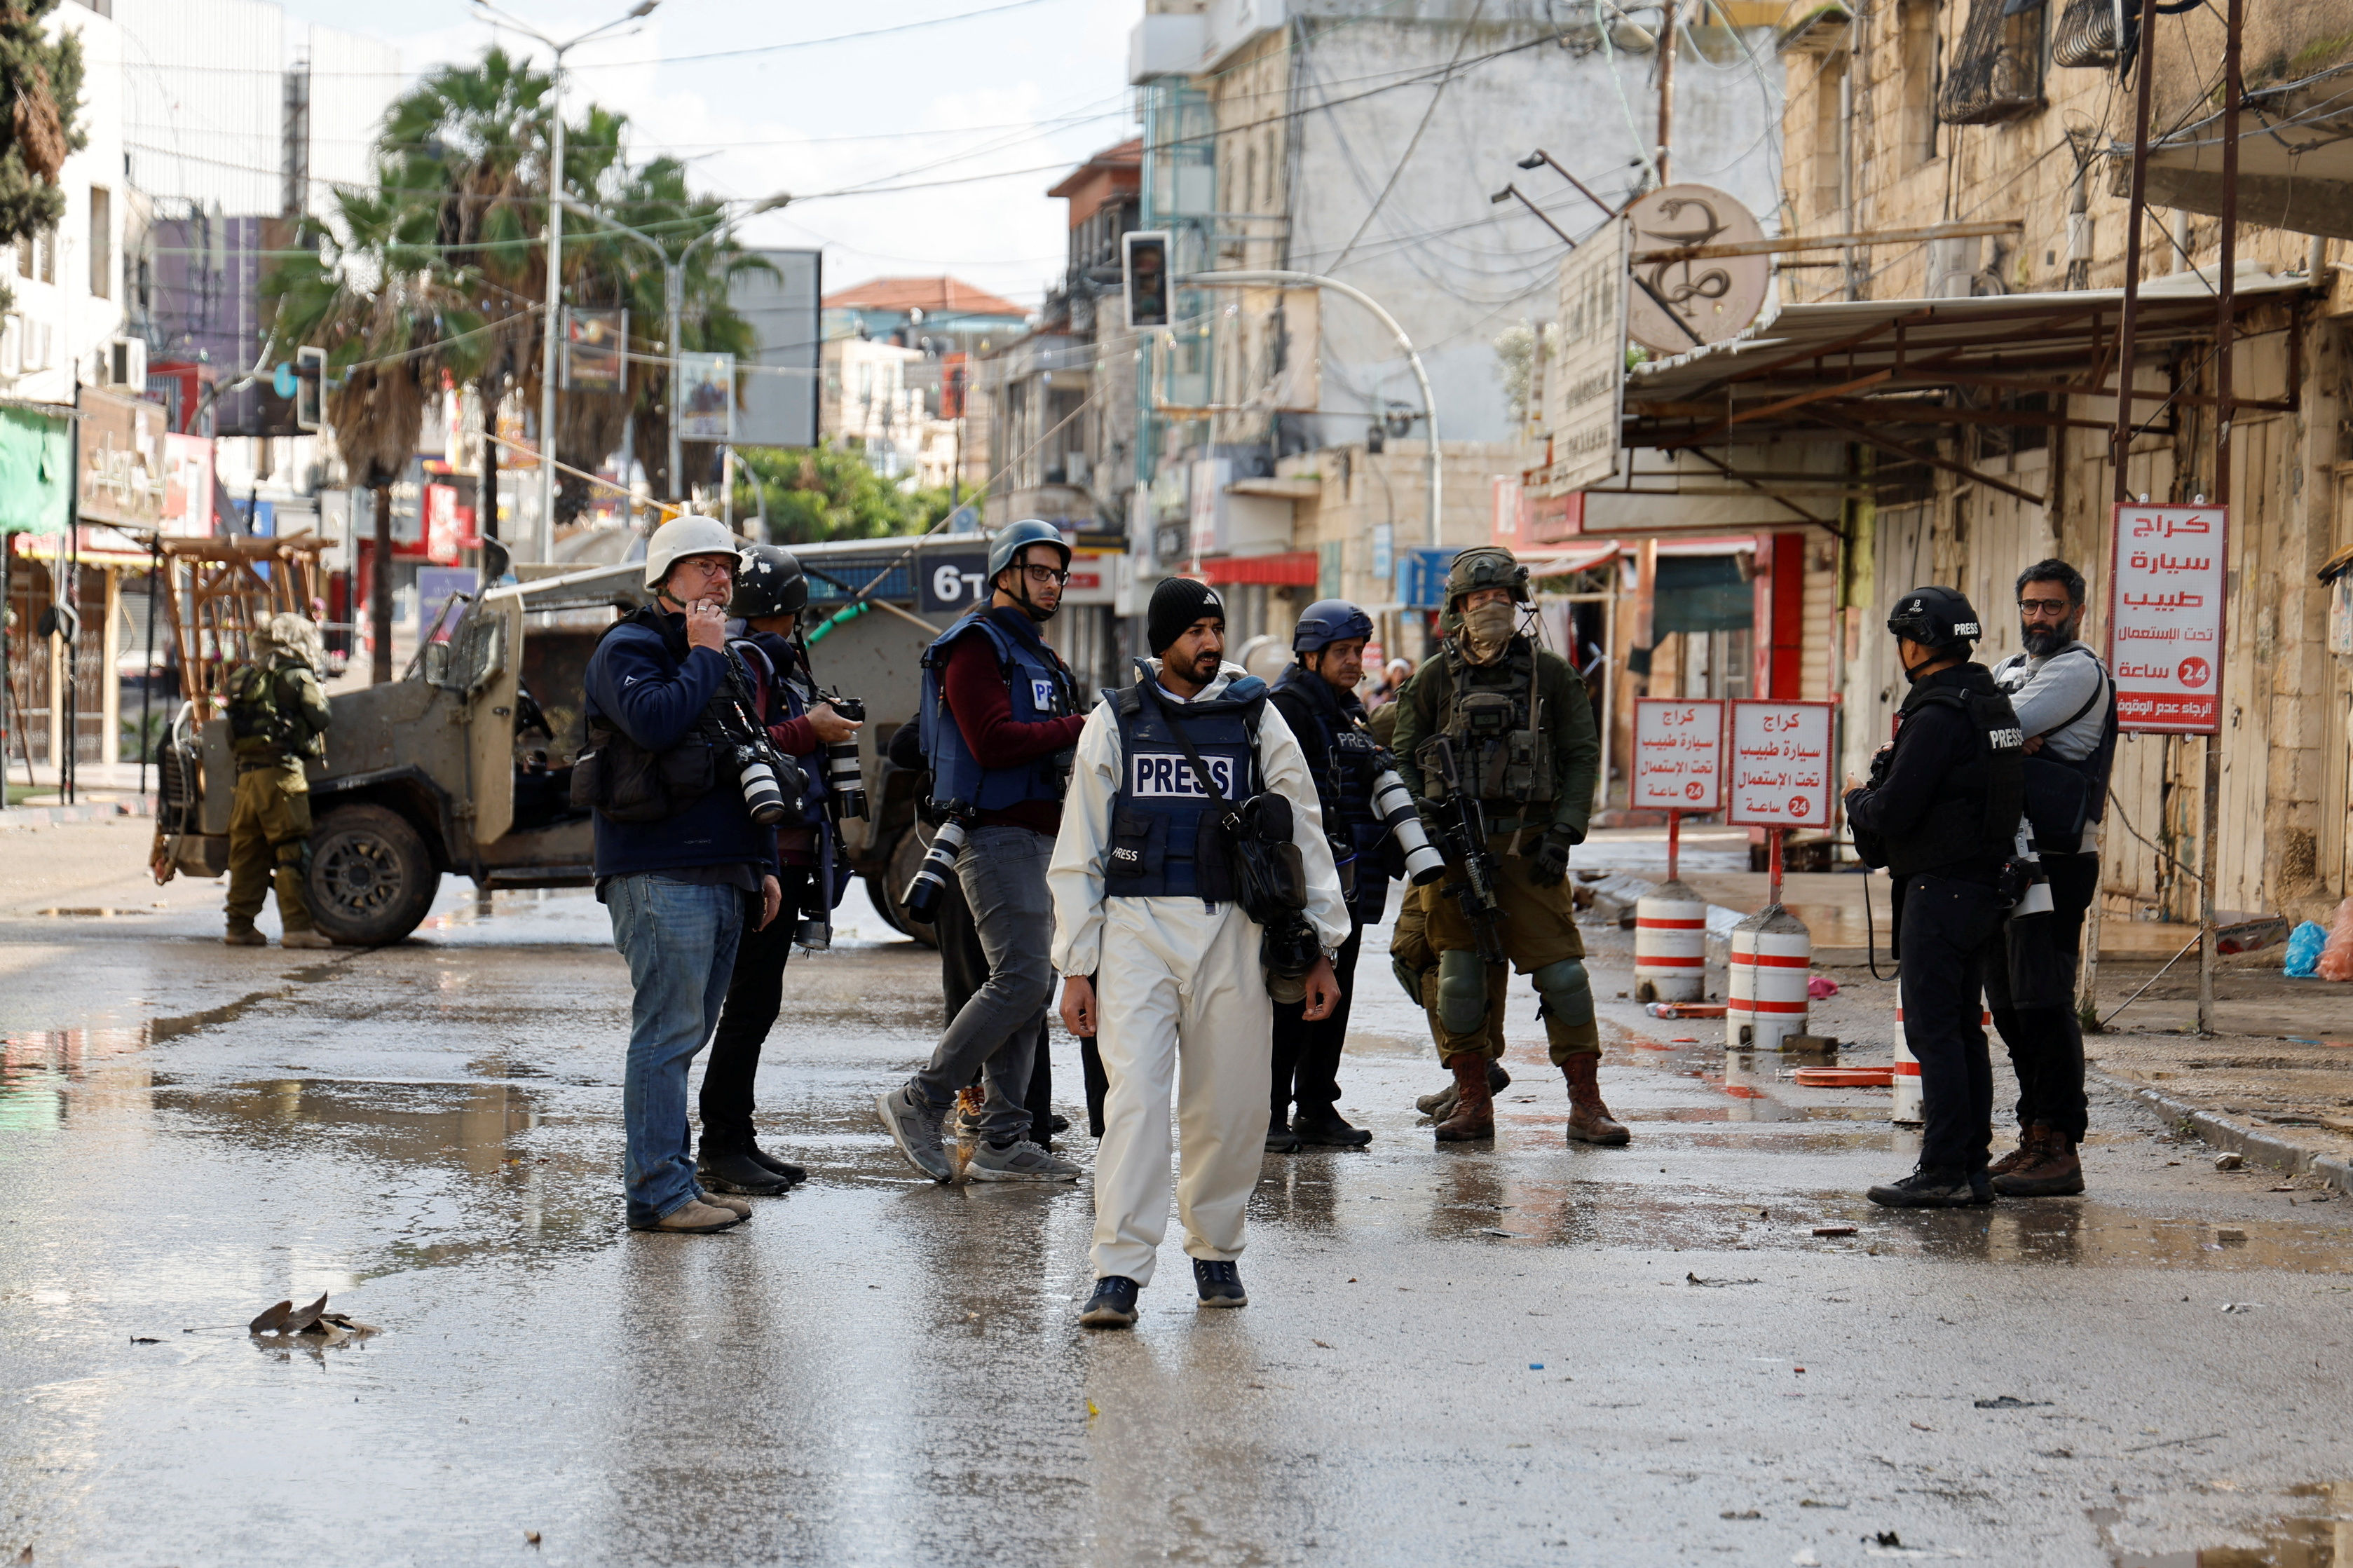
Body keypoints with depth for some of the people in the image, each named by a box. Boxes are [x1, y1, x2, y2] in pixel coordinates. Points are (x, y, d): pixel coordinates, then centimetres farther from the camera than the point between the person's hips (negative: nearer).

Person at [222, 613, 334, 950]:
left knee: (247, 852, 11)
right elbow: (320, 719, -4)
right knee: (292, 850, -4)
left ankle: (239, 925, 12)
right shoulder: (297, 677, -4)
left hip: (246, 772, 6)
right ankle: (296, 926, -9)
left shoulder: (244, 679, 16)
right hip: (282, 772, -6)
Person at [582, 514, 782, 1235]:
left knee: (685, 1032, 10)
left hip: (722, 875, 8)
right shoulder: (628, 648, -4)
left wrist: (763, 864, 21)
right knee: (669, 1031, -10)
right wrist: (703, 656, -11)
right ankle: (657, 1190, -9)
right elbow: (655, 721, -24)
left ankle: (671, 1177, 15)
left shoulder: (729, 661, 22)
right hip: (658, 873, -8)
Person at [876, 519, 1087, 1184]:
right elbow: (992, 742, -21)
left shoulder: (1038, 657, 23)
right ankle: (920, 1102, -7)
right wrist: (1077, 727, -16)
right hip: (996, 835, -10)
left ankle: (1002, 1142, 9)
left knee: (1029, 987, 7)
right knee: (1021, 980, -16)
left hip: (1037, 837, 10)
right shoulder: (977, 647, -8)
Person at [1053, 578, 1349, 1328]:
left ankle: (1215, 1250, 24)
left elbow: (1305, 835, 12)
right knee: (1134, 1094, -12)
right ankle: (1118, 1273, -12)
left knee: (1231, 1107, 4)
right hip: (1136, 928, -1)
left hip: (1232, 931, 1)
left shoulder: (1256, 717, 8)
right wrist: (1076, 967, 4)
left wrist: (1319, 950, 8)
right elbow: (1079, 852, 9)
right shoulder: (1114, 722, 7)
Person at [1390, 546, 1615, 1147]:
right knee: (1459, 974, 1)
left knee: (1561, 971, -6)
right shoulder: (1434, 678, 8)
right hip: (1454, 847, 1)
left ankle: (1586, 1104, 1)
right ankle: (1472, 1103, 11)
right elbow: (1404, 761, 12)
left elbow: (1583, 756, 6)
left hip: (1528, 844, -1)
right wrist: (1424, 827, -2)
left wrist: (1563, 834, -4)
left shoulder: (1550, 673, 6)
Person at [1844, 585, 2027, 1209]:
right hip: (1985, 883, 9)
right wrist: (1893, 767, 18)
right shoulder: (1992, 702, 13)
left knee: (1933, 1029, -6)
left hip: (1939, 890, -9)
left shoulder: (1938, 717, -17)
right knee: (1963, 1029, 13)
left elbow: (1892, 813, -19)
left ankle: (1944, 1172, -7)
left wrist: (1857, 800, 1)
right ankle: (1973, 1168, 15)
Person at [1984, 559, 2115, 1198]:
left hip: (2057, 861, -9)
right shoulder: (2010, 670, 21)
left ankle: (2060, 1148, -10)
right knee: (2010, 1005, 11)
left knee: (2044, 1003, -11)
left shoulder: (2079, 672, -7)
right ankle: (2034, 1137, 18)